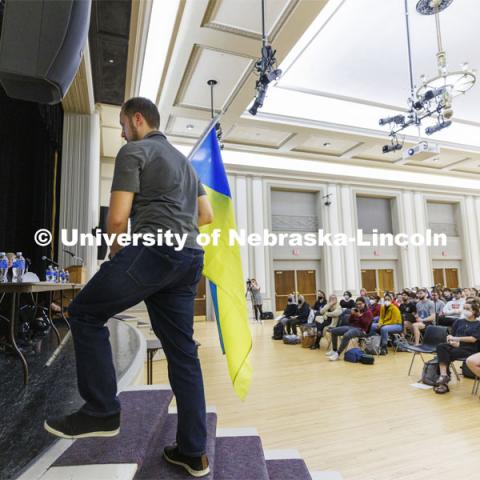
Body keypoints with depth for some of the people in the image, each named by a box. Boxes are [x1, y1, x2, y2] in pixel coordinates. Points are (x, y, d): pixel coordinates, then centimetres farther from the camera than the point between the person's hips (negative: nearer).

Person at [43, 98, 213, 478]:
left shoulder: (134, 151, 3)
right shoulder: (183, 159, 28)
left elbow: (118, 218, -6)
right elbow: (207, 215, 29)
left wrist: (116, 254, 11)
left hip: (153, 251, -8)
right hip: (190, 257, 8)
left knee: (85, 314, 10)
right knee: (182, 351, 9)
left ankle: (102, 411, 12)